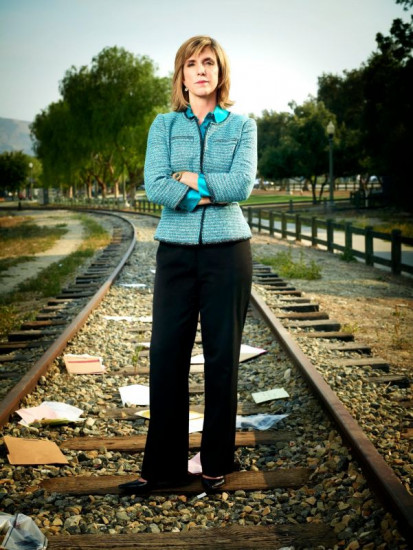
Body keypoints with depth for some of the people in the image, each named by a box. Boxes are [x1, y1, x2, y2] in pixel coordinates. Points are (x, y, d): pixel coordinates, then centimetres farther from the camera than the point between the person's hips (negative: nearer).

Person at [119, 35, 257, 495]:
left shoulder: (242, 126, 6)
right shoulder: (164, 125, 7)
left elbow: (242, 185, -10)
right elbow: (155, 187, -7)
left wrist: (188, 177, -7)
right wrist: (211, 192, -11)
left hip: (227, 250, -1)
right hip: (176, 251, 1)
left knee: (222, 355, 4)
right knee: (167, 354, 0)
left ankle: (217, 464, 17)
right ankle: (163, 466, 10)